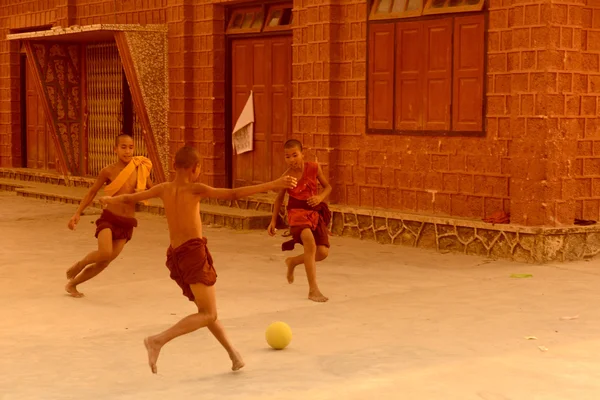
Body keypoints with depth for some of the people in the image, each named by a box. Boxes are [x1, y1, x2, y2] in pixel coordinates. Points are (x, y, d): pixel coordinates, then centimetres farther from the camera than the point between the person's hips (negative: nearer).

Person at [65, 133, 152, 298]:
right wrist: (77, 213, -1)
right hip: (109, 218, -3)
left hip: (127, 223, 3)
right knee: (105, 253, -27)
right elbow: (92, 192, 6)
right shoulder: (108, 171, -5)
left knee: (104, 262, 4)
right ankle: (79, 265, 5)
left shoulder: (140, 169, 0)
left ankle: (72, 283, 26)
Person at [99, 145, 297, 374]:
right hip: (194, 252, -7)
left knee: (206, 311, 18)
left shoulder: (163, 189, 8)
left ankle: (233, 354, 23)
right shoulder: (195, 189, -7)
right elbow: (234, 194, -17)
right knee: (208, 314, -7)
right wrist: (273, 185, -18)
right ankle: (158, 341, -20)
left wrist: (109, 200, 42)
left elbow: (129, 199, 20)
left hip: (174, 256, 8)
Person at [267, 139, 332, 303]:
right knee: (310, 243, -30)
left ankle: (293, 261, 26)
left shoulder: (314, 168, -6)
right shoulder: (286, 177, -8)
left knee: (323, 252, -6)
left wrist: (320, 197, -15)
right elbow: (279, 198, 8)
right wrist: (273, 221, 8)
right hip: (297, 212, -3)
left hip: (316, 212, 3)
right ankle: (313, 289, -24)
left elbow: (327, 187, 6)